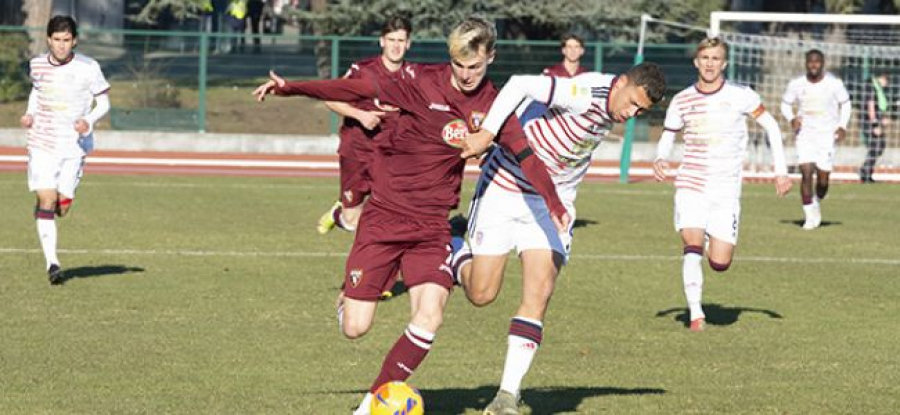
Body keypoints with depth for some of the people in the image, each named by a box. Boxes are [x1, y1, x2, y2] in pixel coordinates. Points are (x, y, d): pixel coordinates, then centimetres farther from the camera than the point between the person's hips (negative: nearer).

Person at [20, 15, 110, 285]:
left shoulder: (88, 68, -7)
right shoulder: (38, 65, 1)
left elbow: (104, 103, 0)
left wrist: (89, 122, -18)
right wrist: (30, 113, 5)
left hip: (75, 145, -1)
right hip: (42, 143, 1)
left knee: (62, 206, -1)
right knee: (46, 200, -11)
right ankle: (51, 262, -8)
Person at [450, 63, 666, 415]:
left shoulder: (611, 111, -1)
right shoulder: (586, 93, -27)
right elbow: (520, 85, -33)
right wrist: (487, 132, -39)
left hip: (551, 203, 6)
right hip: (506, 187, -6)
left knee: (538, 296, -10)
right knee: (481, 295, -1)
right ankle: (454, 253, 34)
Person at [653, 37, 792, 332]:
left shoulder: (741, 97, -3)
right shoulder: (681, 101, 2)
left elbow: (771, 126, 7)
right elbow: (668, 136, 15)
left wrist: (780, 171, 2)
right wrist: (660, 159, -8)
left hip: (726, 190, 0)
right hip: (690, 186, 0)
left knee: (720, 264, -3)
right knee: (692, 247, -21)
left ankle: (714, 240, 32)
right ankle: (695, 314, -15)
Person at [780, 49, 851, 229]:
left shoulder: (834, 83, -5)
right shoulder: (796, 84, -2)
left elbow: (845, 103, 9)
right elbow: (786, 104, 11)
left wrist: (842, 126, -3)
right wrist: (791, 119, -9)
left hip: (827, 134, 0)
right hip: (805, 133, 0)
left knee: (823, 179, -1)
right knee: (806, 173, -14)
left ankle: (816, 203, 31)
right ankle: (810, 216, -4)